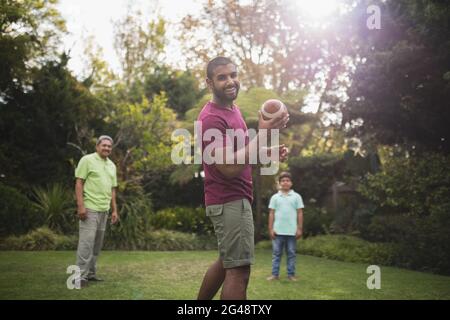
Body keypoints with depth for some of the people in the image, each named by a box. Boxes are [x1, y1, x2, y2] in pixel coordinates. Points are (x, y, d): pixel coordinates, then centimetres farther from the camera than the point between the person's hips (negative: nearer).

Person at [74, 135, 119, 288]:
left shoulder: (112, 165, 16)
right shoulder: (87, 160, -5)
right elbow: (79, 183, -9)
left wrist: (114, 210, 14)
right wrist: (80, 205, -17)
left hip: (104, 210, 7)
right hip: (89, 208, -7)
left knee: (97, 243, 10)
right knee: (87, 241, -11)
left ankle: (91, 273, 17)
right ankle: (81, 275, -7)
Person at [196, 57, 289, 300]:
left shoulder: (232, 109, 13)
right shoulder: (212, 118, -18)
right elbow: (229, 167, -26)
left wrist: (269, 153, 5)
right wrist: (263, 133, -30)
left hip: (233, 199, 10)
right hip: (230, 201, -10)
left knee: (227, 262, 22)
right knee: (239, 270, -10)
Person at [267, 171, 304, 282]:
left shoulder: (296, 196, 5)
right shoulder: (275, 197, 7)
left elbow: (300, 213, 3)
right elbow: (271, 214, 6)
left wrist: (300, 229, -3)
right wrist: (271, 229, -1)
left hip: (292, 231, -1)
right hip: (278, 231, 1)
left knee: (291, 253, 6)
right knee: (276, 253, 4)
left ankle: (291, 274, 12)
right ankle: (275, 274, 9)